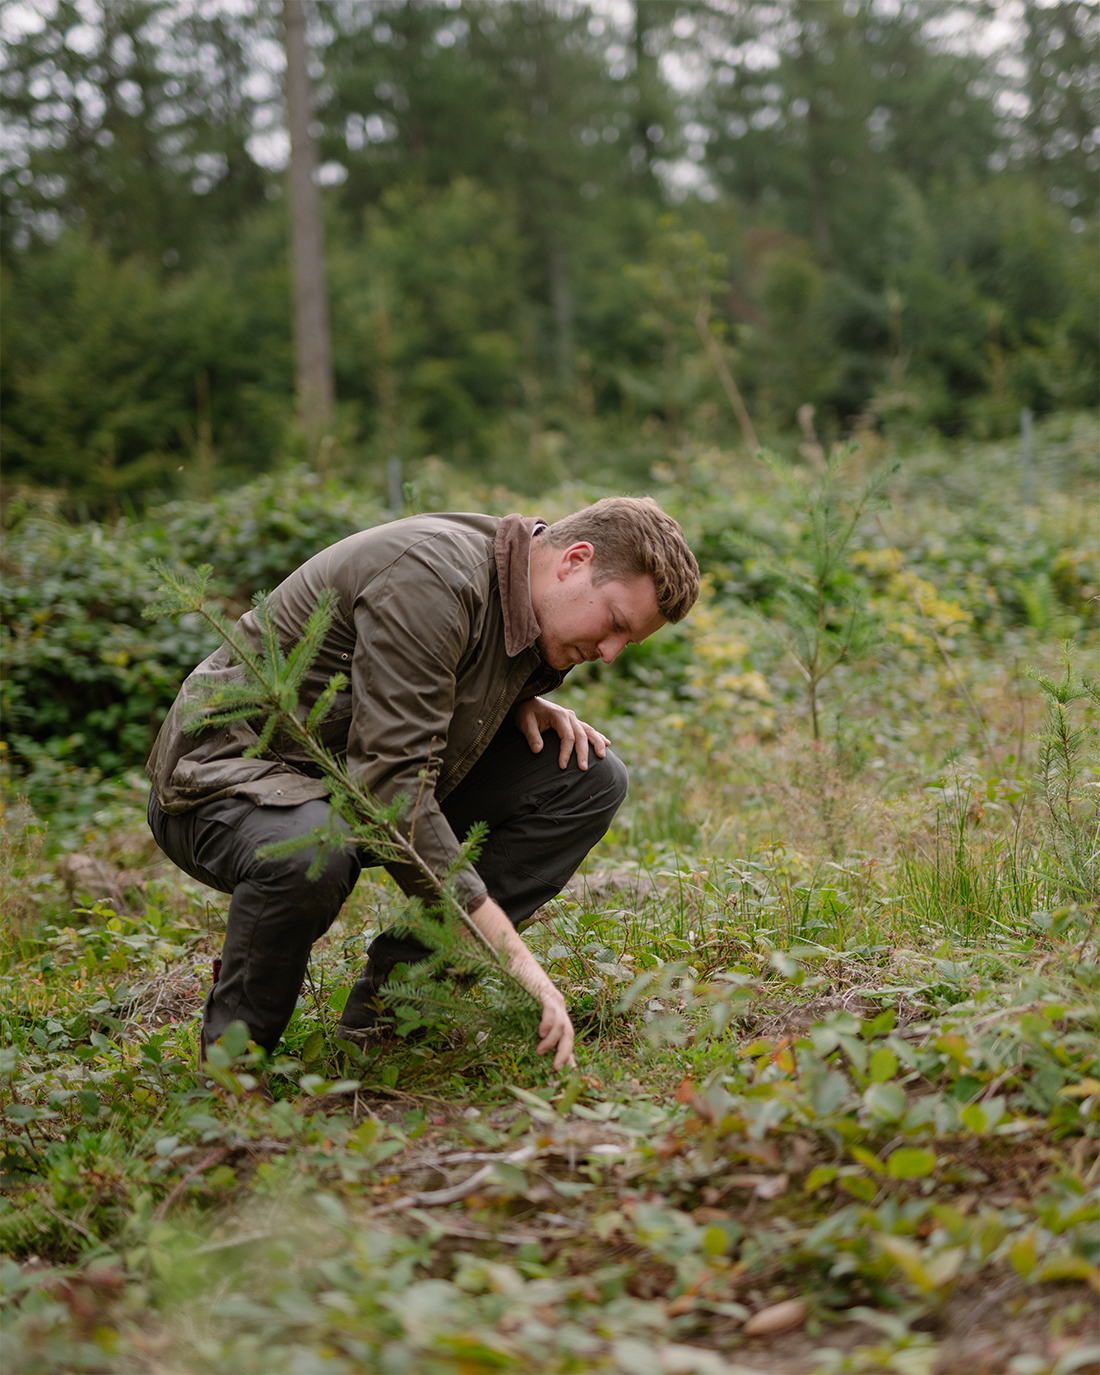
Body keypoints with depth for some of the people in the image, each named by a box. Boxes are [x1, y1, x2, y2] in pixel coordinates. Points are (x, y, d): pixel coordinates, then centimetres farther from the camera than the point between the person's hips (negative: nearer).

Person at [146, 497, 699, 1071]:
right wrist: (511, 956, -35)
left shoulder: (532, 612, 0)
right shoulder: (430, 576, -29)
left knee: (590, 778, -4)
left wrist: (523, 706, -4)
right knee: (311, 857, -43)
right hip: (230, 775, -8)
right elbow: (392, 785, -34)